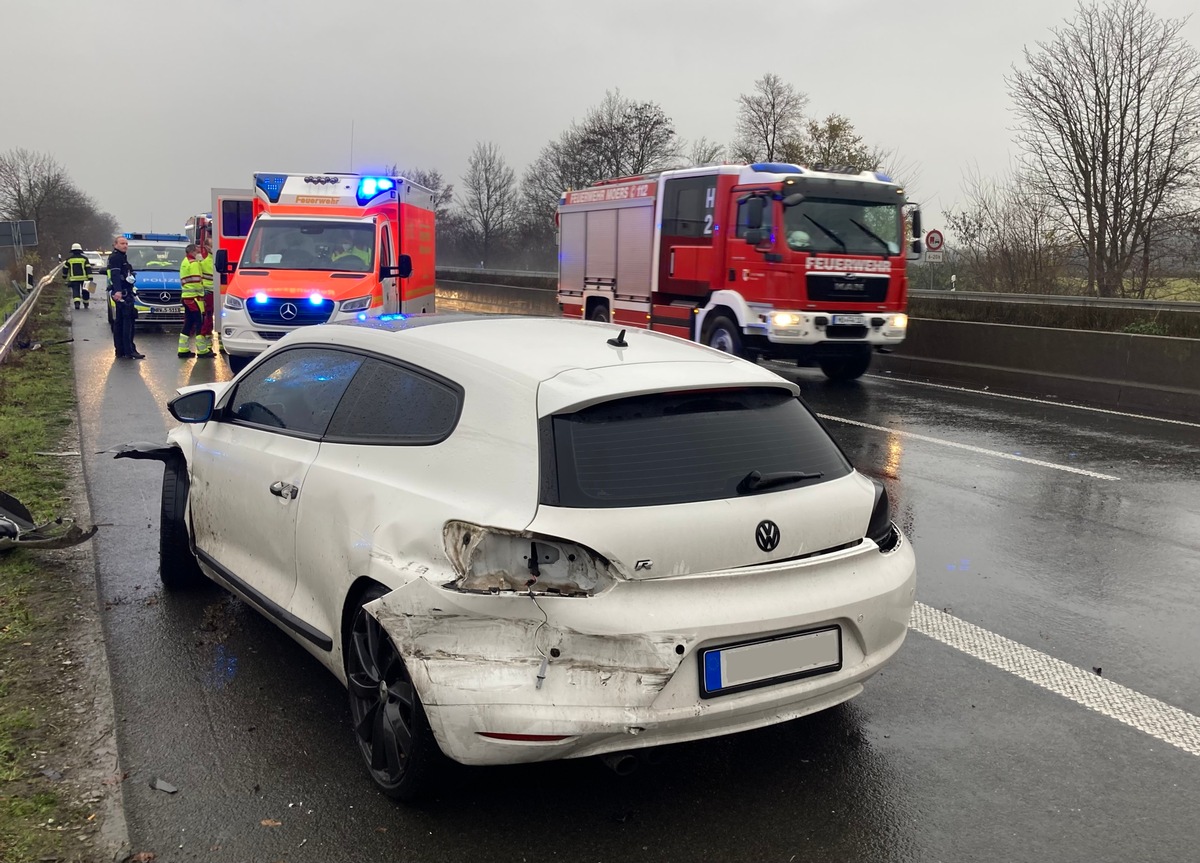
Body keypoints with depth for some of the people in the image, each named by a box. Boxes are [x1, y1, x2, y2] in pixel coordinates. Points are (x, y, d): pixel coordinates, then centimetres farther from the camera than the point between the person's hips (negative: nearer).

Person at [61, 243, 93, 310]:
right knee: (85, 291, 13)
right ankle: (85, 304, 24)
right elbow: (88, 268, -4)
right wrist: (90, 278, -5)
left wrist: (64, 275, 29)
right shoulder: (84, 258, 1)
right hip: (83, 278, 0)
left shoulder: (69, 258, 4)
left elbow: (65, 268, 12)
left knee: (75, 291, -1)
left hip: (74, 278, 0)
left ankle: (77, 303, -22)